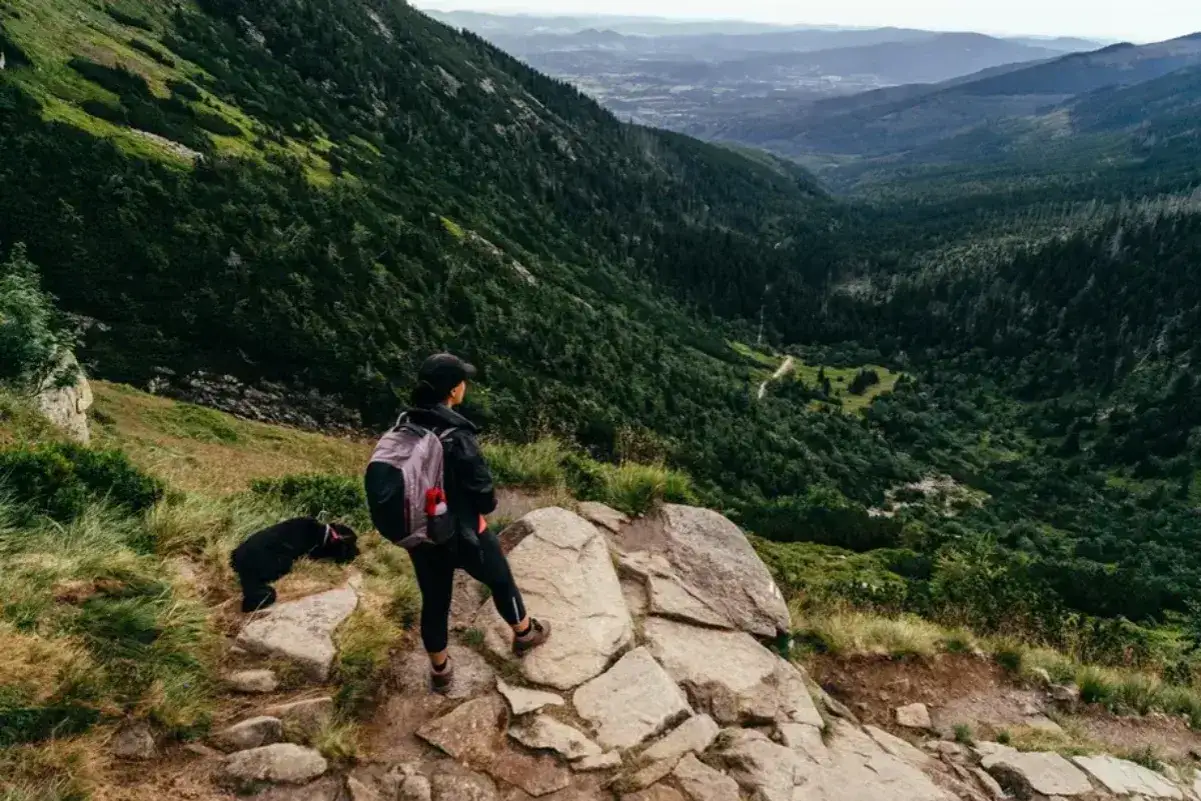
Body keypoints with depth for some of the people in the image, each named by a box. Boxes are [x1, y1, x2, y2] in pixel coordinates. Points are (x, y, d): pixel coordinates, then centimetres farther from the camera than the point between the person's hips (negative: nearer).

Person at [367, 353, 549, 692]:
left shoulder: (404, 427, -7)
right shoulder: (456, 436, -28)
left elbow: (399, 478, 3)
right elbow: (482, 487, -21)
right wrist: (487, 509, 1)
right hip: (461, 532, -5)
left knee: (434, 600, 21)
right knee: (500, 579, 21)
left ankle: (440, 671, 38)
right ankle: (524, 633, 44)